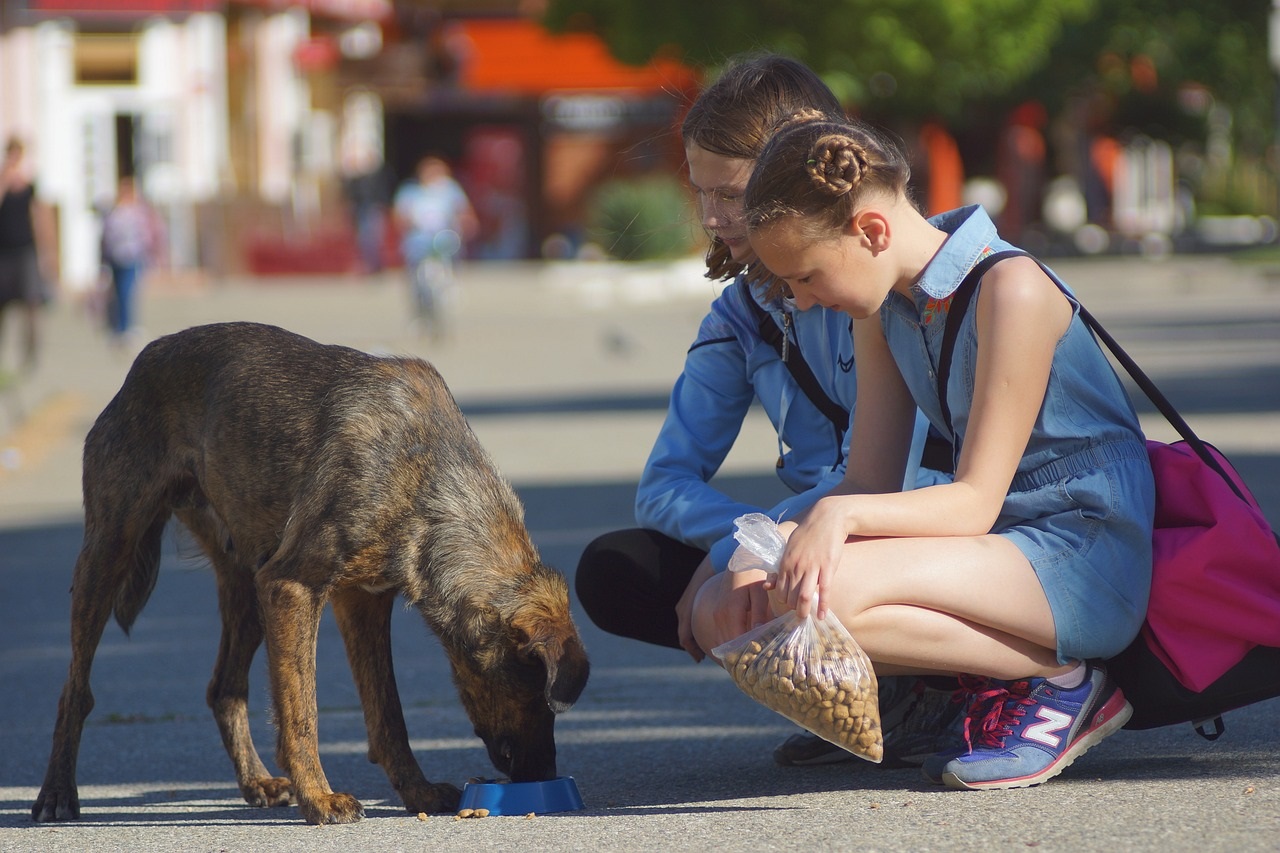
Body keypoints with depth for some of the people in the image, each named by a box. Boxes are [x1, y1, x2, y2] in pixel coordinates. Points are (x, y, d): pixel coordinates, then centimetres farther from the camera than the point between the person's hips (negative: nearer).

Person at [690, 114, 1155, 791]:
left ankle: (1060, 680, -12)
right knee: (726, 612, -5)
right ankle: (989, 674, -1)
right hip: (992, 551, 9)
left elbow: (975, 502, -20)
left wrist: (843, 514, -35)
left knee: (834, 590, -31)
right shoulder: (884, 306, 7)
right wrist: (790, 539, -15)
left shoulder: (1010, 290, -18)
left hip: (1085, 561, -9)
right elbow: (871, 482, 5)